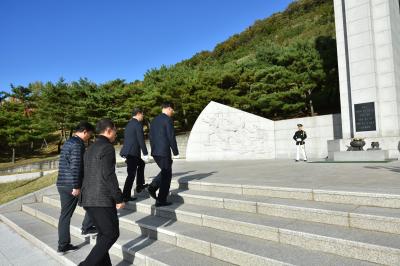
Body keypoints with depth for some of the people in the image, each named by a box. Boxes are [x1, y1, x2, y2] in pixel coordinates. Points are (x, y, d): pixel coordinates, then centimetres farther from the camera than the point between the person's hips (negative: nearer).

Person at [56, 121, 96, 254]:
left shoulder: (67, 142, 18)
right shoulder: (78, 144, -14)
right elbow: (76, 167, -21)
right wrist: (76, 186, -20)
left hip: (62, 184, 9)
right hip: (72, 184, -9)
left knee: (65, 214, 11)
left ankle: (63, 245, 17)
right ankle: (87, 227, 18)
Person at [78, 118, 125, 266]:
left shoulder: (90, 148, 16)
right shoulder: (107, 147, -12)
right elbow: (108, 175, -19)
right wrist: (119, 198, -13)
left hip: (88, 198, 9)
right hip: (102, 199, -9)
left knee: (103, 234, 17)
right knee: (112, 234, 3)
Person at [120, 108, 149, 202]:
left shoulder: (128, 124, 16)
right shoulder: (138, 124, -11)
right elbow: (141, 140, -16)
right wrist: (145, 154, -12)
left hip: (127, 151, 10)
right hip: (133, 152, -10)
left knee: (141, 164, 27)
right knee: (131, 174, -3)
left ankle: (139, 185, 30)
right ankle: (126, 196, 1)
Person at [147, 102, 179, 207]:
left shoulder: (154, 120, 13)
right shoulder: (168, 120, -11)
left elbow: (151, 137, 15)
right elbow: (171, 138, -15)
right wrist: (176, 153, -7)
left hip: (155, 152, 8)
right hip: (164, 152, -8)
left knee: (165, 172, 24)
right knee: (167, 175, 4)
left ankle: (152, 187, 8)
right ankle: (161, 200, 8)